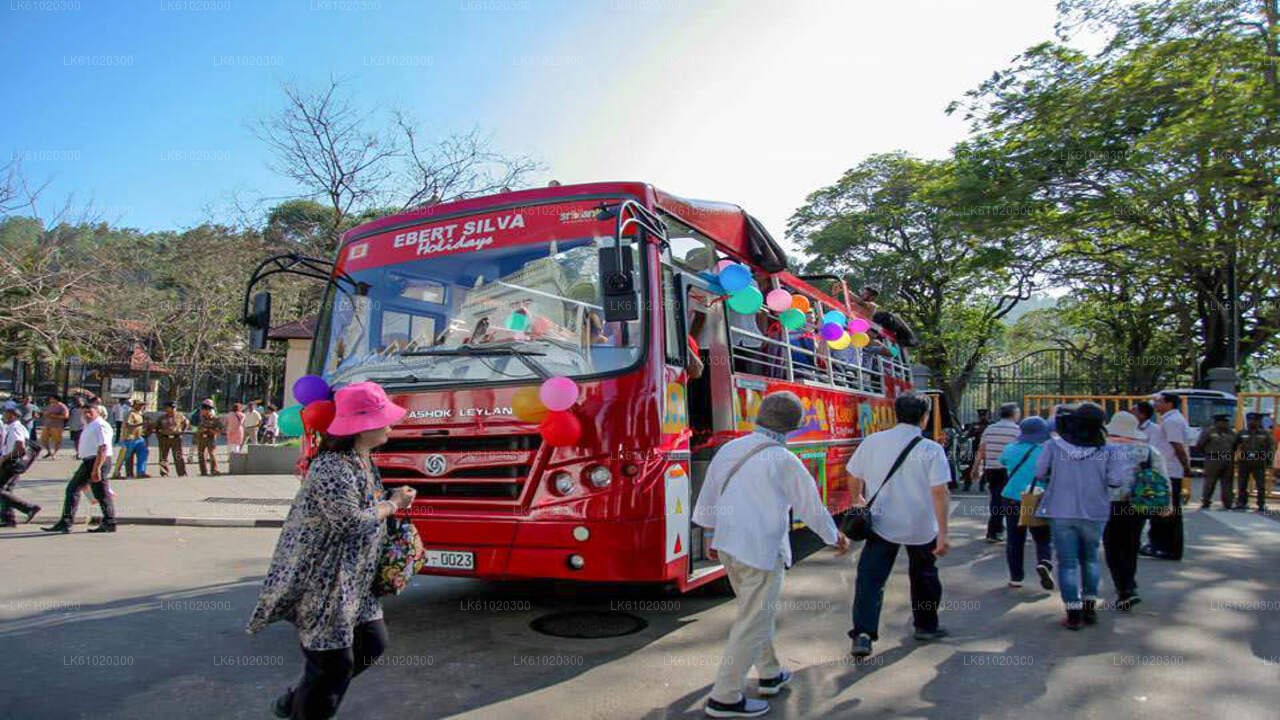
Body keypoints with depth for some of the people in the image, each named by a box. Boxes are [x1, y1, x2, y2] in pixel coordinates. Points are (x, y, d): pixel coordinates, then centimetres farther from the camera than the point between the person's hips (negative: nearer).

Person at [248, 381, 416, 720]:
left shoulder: (365, 461, 8)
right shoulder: (332, 467, -24)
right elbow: (352, 521, -25)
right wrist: (393, 504, -11)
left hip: (355, 579, 10)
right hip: (323, 582, -10)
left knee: (372, 643, 14)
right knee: (334, 660, -1)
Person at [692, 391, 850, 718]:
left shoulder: (729, 449, 3)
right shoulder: (784, 461, -13)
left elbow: (708, 495, 12)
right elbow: (811, 506, -4)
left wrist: (715, 533, 27)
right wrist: (836, 538, 14)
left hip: (728, 546, 7)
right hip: (761, 551, -7)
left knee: (759, 613, 23)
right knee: (752, 624, 3)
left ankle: (770, 675, 36)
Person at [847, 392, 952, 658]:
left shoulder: (872, 442, -4)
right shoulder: (931, 450, -12)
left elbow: (854, 478, 7)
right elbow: (939, 493, -18)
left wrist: (858, 500, 27)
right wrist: (942, 534, -15)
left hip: (881, 524, 1)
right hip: (921, 527, 0)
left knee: (870, 578, 0)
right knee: (924, 576, 22)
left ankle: (863, 633, -14)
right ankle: (926, 626, 37)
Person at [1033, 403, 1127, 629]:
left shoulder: (1054, 446, -8)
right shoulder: (1106, 450, -7)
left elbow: (1039, 473, -6)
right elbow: (1116, 479, -11)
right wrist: (1122, 458, 5)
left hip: (1061, 513, -1)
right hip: (1094, 513, 2)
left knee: (1067, 563, 5)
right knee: (1090, 558, 22)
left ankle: (1073, 614, 6)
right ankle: (1090, 607, 25)